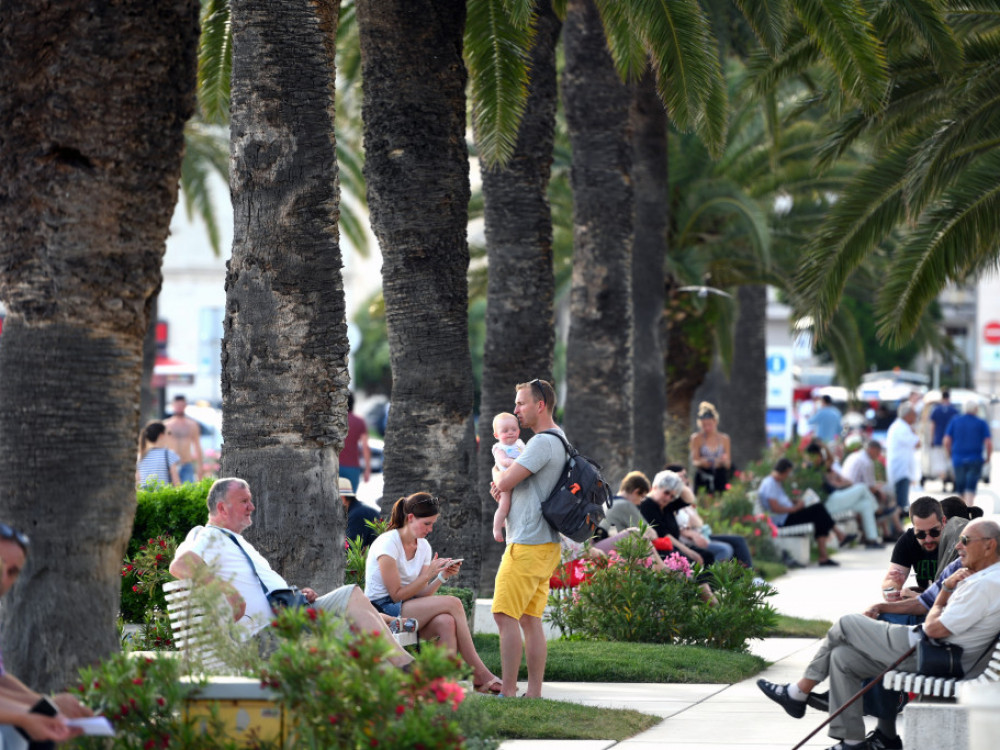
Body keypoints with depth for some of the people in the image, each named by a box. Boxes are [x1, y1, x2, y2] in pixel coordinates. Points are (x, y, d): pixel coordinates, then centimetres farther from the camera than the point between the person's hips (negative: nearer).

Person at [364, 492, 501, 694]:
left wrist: (443, 576, -8)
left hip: (410, 612, 7)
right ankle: (480, 674, -17)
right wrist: (429, 574, -16)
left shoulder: (423, 547, 12)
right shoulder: (387, 544, -11)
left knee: (446, 622, -28)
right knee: (453, 603, -22)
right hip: (383, 609, -7)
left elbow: (421, 595, 7)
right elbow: (397, 594, -14)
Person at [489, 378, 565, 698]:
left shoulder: (543, 442, -14)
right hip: (545, 544, 10)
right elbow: (507, 484, 26)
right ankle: (534, 693, 9)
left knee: (505, 615, -11)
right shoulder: (558, 442, 19)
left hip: (528, 546, -10)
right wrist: (504, 484, 4)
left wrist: (500, 483, 8)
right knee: (530, 620, 9)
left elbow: (504, 483, -16)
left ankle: (508, 691, -13)